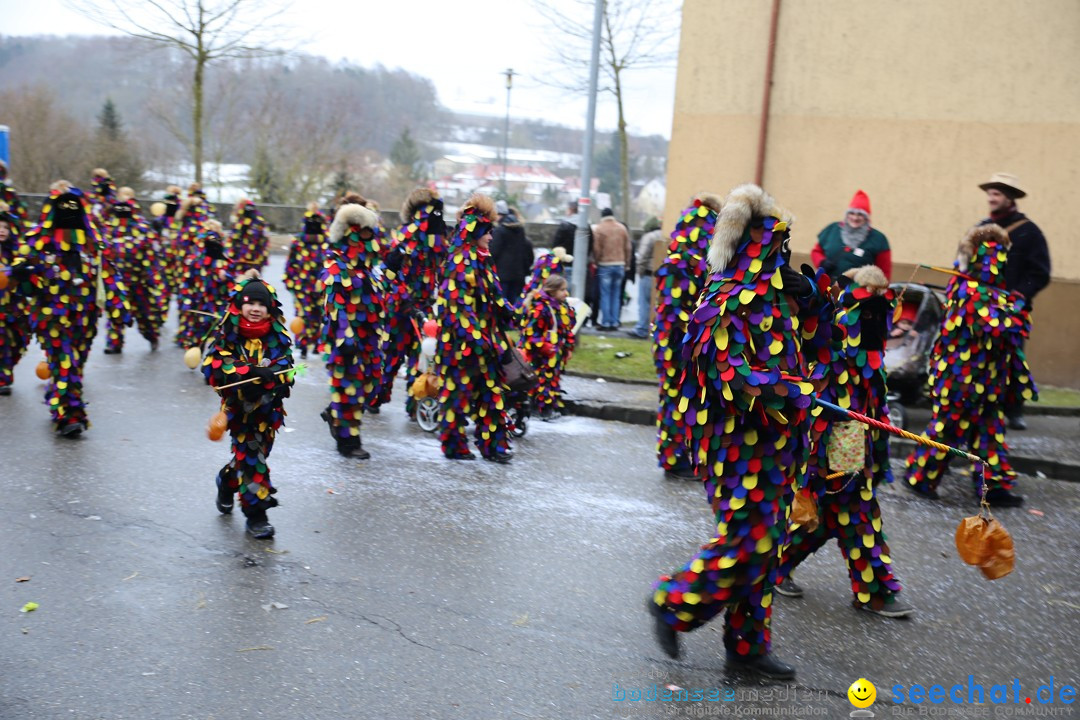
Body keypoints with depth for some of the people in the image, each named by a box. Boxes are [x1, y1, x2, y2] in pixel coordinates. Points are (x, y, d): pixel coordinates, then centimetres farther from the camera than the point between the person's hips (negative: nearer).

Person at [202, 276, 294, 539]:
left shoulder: (277, 335, 1)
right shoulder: (227, 334, -7)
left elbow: (285, 368, 0)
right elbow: (214, 364, -17)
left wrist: (274, 382, -23)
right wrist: (252, 372, -27)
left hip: (267, 407, 3)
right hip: (238, 406, -3)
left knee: (252, 453, 12)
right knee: (251, 455, -5)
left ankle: (227, 482, 43)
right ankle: (256, 514, 5)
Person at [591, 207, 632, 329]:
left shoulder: (598, 228, -3)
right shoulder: (622, 228, 8)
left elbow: (596, 248, -7)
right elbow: (628, 248, 7)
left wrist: (596, 262, 5)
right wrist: (627, 264, 13)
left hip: (605, 265, -3)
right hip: (620, 265, 3)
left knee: (605, 295, 0)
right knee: (616, 295, 8)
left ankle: (605, 323, -3)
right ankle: (614, 323, 6)